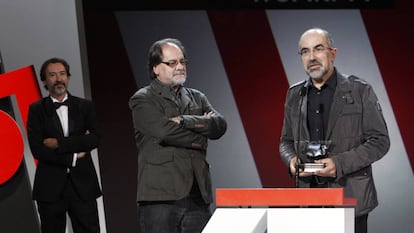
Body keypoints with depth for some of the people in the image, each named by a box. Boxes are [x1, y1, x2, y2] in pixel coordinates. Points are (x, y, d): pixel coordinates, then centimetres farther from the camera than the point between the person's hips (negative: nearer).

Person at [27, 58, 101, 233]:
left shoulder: (85, 106, 9)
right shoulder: (36, 110, 5)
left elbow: (95, 139, -6)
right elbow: (37, 149, -6)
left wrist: (59, 143, -12)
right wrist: (72, 157, -7)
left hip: (82, 184, 1)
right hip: (50, 186, 0)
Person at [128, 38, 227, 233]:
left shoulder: (197, 98, 20)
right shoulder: (142, 100, 3)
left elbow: (220, 125, 3)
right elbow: (165, 131, -14)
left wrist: (185, 121, -10)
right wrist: (201, 132, -1)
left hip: (197, 197, 5)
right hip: (160, 197, -4)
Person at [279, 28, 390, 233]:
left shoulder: (360, 91, -2)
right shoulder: (295, 95, 11)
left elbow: (380, 140, -4)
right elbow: (286, 141, 19)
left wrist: (340, 163, -16)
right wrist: (291, 159, -5)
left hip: (350, 197, -3)